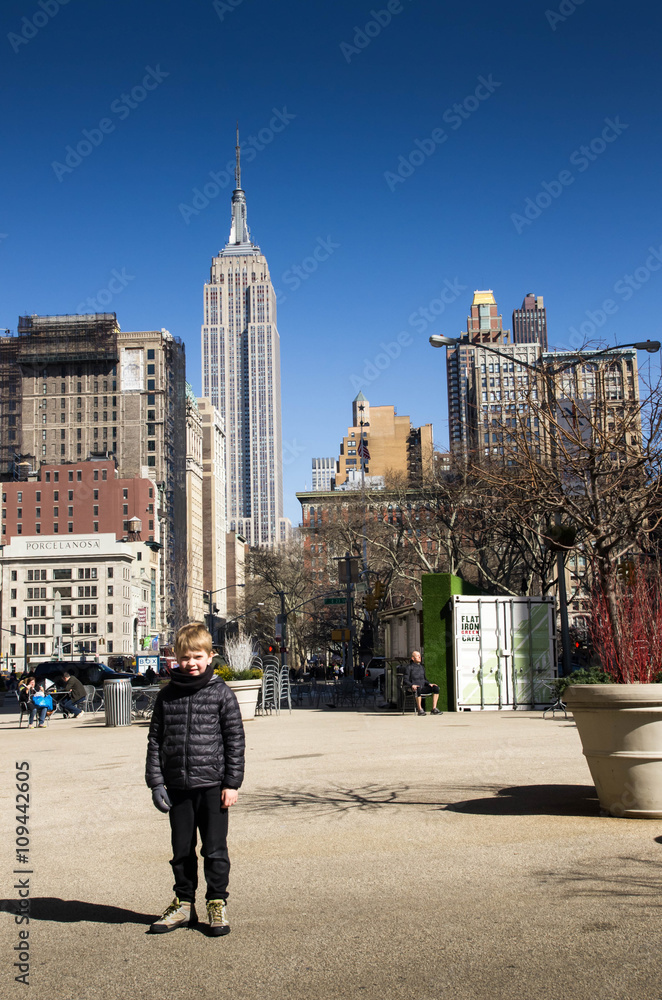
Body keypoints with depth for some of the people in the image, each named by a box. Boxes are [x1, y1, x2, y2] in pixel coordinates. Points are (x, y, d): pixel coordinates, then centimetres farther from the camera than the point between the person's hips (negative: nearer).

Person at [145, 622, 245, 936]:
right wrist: (156, 782, 0)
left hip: (212, 784, -3)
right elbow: (155, 739, 7)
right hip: (177, 786, 3)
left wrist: (232, 783, -5)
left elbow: (235, 740, -1)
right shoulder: (167, 695, 5)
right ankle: (183, 904, 27)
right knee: (181, 851, 13)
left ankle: (217, 905, 18)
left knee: (215, 850, 3)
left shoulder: (221, 693, -3)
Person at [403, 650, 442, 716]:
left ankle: (434, 709, -21)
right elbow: (405, 680, -5)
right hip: (414, 688, -6)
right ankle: (420, 709, -34)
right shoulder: (409, 668, 2)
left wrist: (429, 684, 7)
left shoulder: (422, 667, 21)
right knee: (418, 689, -41)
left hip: (423, 687, 6)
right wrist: (412, 685, -24)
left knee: (436, 688, -16)